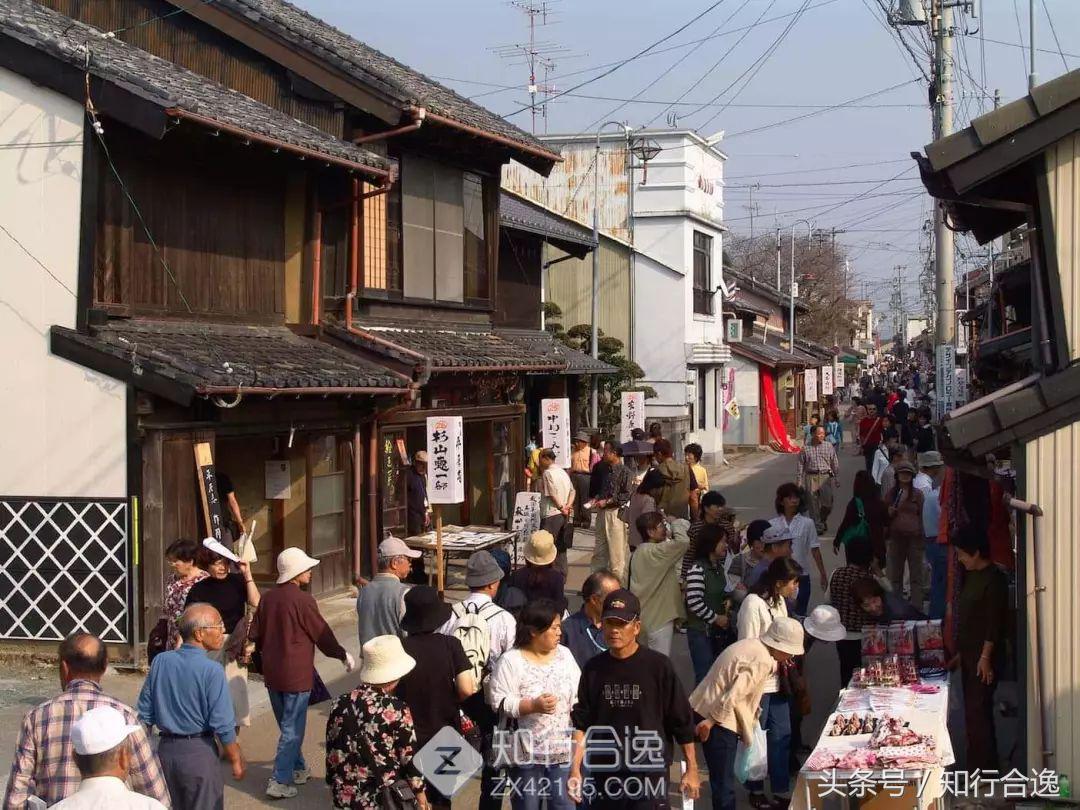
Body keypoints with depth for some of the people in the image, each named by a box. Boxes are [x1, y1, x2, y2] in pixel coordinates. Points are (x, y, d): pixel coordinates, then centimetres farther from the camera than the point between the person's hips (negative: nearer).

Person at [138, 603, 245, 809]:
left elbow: (144, 714, 5)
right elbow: (223, 725, -16)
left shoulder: (160, 661, -1)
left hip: (165, 749, 5)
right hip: (198, 753, -5)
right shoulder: (212, 671, -16)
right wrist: (236, 761, -4)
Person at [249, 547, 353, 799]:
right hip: (296, 674, -7)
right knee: (293, 729, 1)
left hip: (272, 673, 7)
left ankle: (297, 769, 33)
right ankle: (280, 782, -1)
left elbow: (255, 634, 12)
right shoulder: (303, 600, -16)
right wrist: (343, 655, 7)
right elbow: (322, 634, -8)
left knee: (288, 725, 20)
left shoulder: (268, 598, 4)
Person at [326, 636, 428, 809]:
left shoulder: (340, 704, -3)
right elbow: (409, 756, -7)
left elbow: (332, 752, 5)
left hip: (345, 796, 4)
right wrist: (419, 790, 6)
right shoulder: (397, 710, -15)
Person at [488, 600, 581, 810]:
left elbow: (577, 696, 13)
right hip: (526, 753, -4)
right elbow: (498, 702, -14)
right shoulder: (511, 661, -10)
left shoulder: (565, 655, 6)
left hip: (562, 751, 4)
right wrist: (533, 706, -23)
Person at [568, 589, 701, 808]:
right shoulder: (594, 669, 4)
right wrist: (575, 770, -1)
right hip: (603, 776, 4)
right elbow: (581, 724, 7)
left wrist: (692, 770, 2)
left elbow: (682, 723, -1)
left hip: (649, 774, -4)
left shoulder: (658, 666, -7)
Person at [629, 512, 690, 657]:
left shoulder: (641, 551, 10)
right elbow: (683, 542, -31)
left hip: (649, 616, 10)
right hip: (659, 618, -10)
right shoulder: (653, 552, -22)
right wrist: (677, 525, -13)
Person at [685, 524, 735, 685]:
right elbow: (694, 603, -23)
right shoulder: (697, 569, -19)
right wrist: (716, 618, -15)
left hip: (719, 629, 8)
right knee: (705, 677, -3)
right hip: (701, 631, -8)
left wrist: (728, 600, 4)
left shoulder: (719, 567, 9)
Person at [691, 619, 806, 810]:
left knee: (723, 780, 22)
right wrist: (710, 722, -18)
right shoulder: (761, 661, -21)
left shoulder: (753, 645, 10)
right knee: (724, 782, -4)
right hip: (719, 719, -10)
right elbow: (732, 697, -26)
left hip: (706, 711, 10)